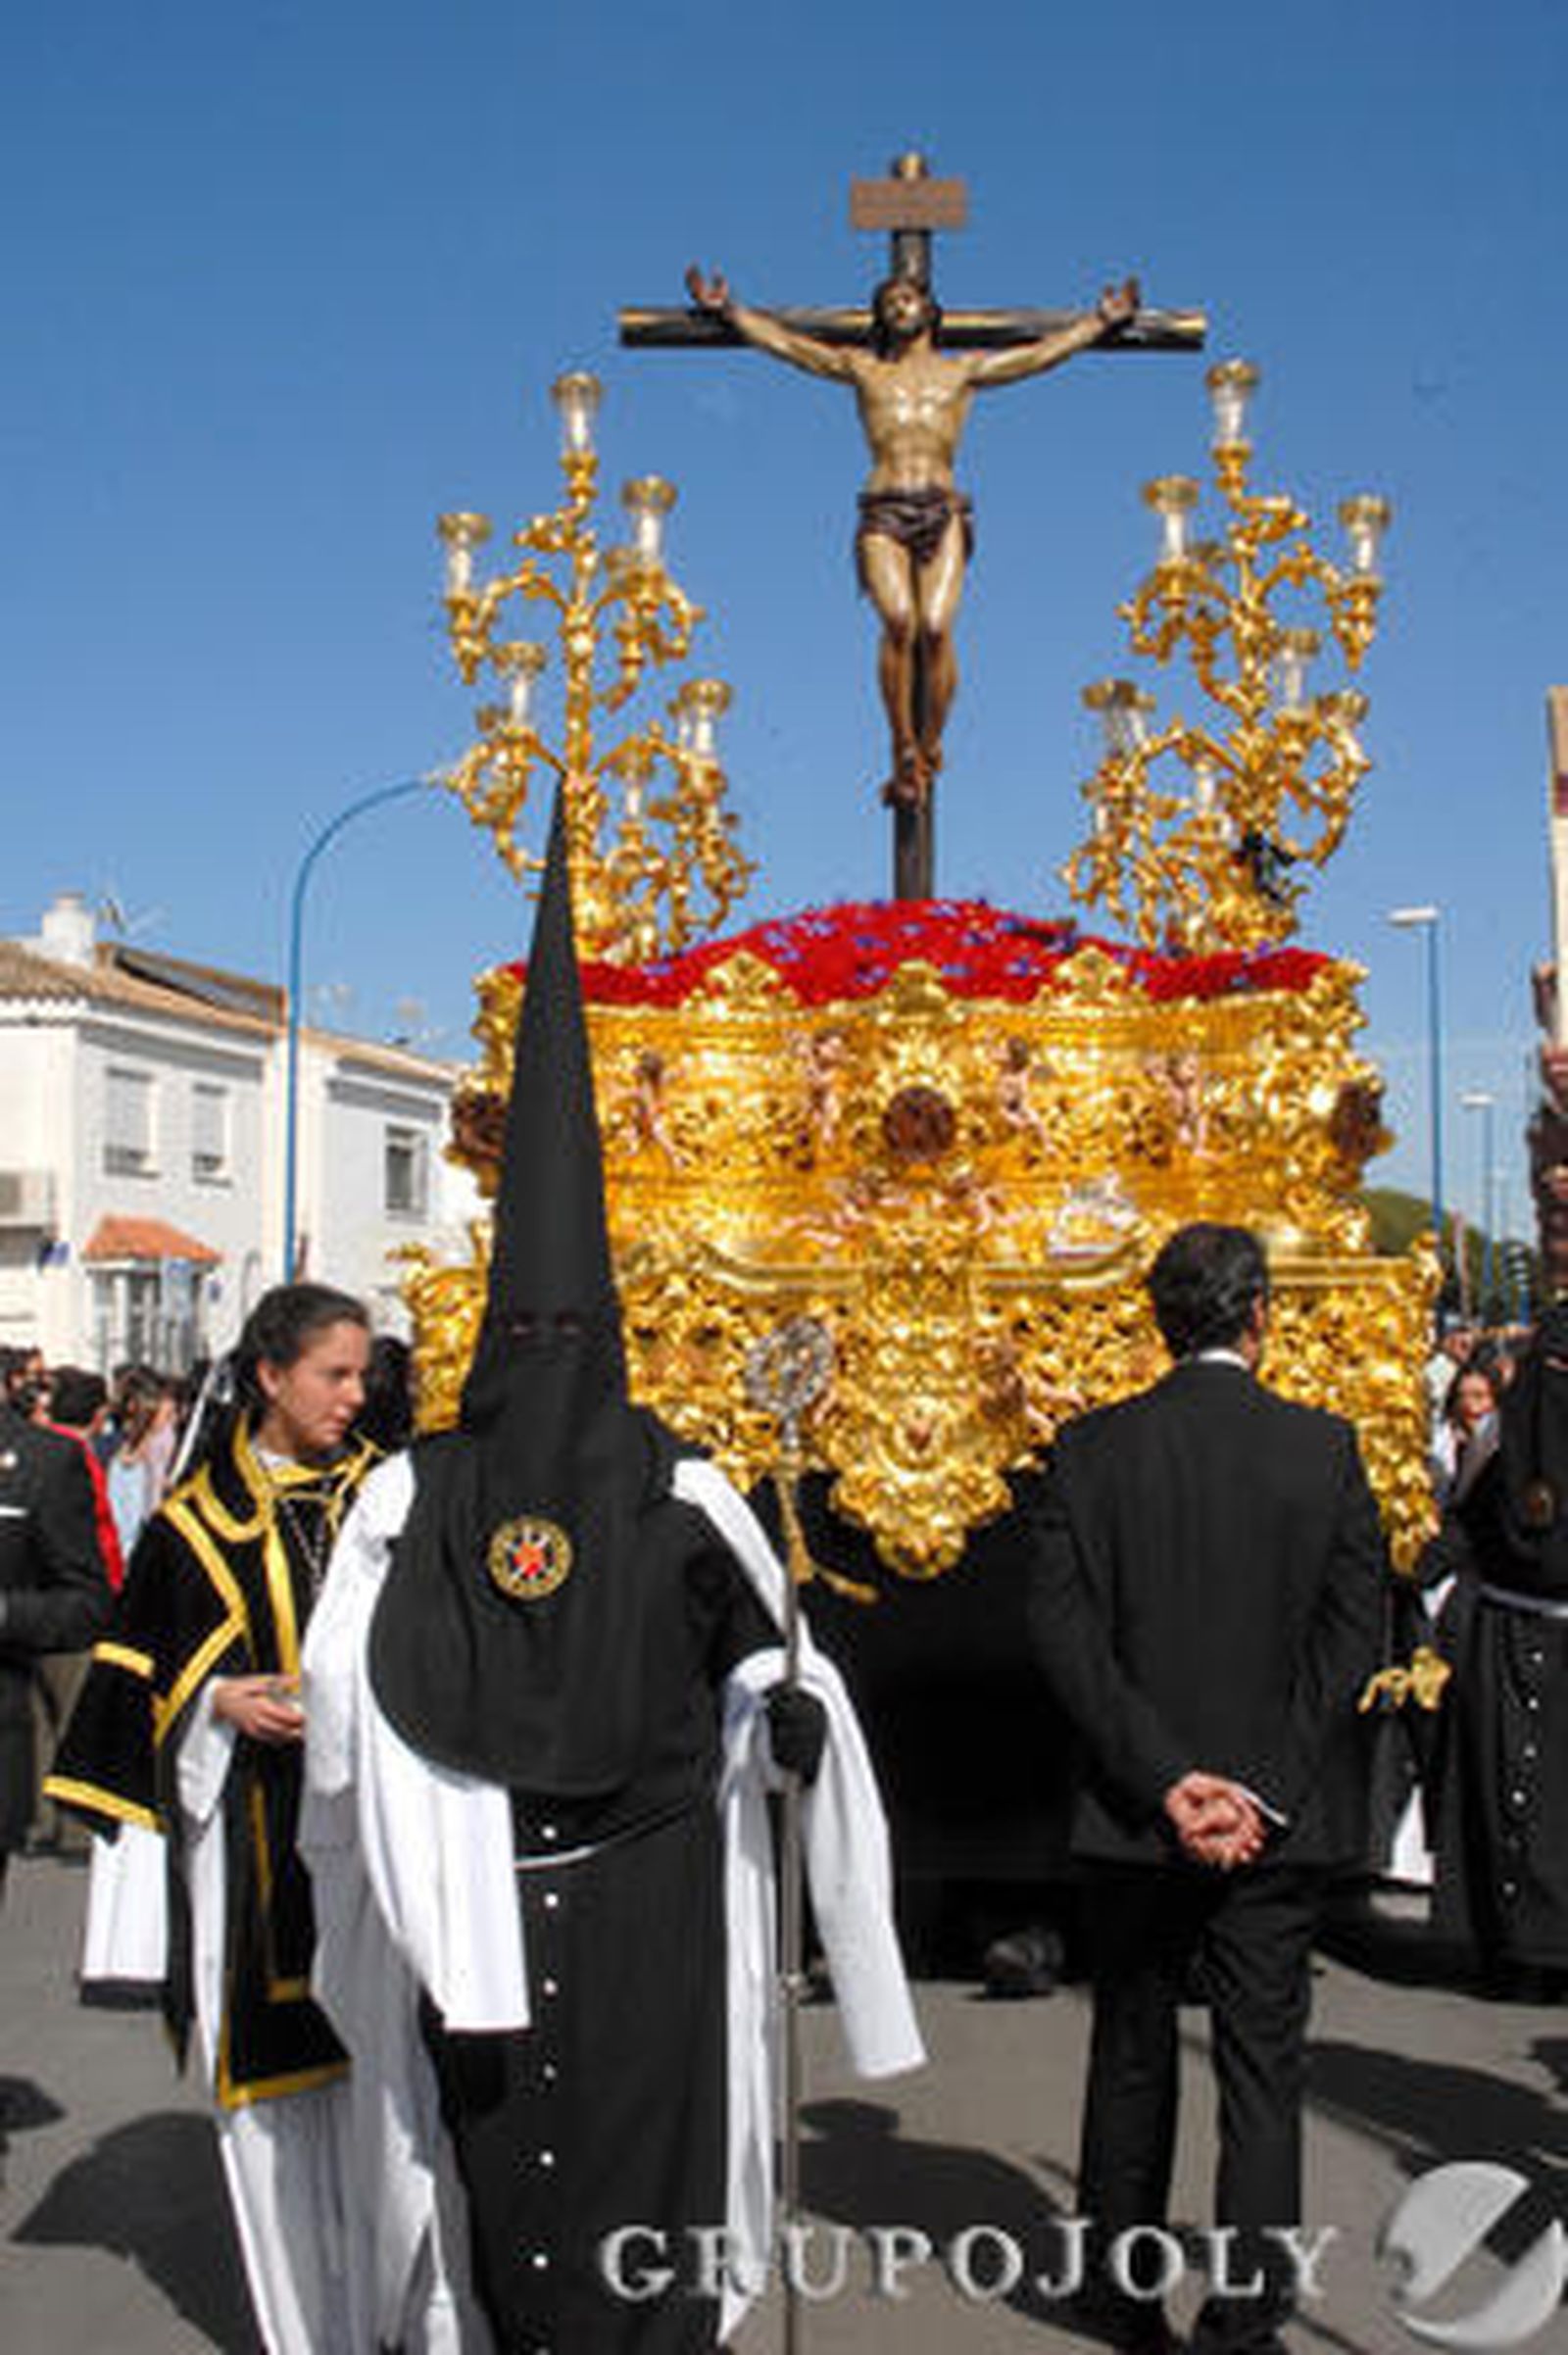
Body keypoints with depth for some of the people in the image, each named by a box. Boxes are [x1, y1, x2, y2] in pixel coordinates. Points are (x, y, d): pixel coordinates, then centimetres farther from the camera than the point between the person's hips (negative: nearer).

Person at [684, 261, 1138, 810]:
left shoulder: (963, 370, 23)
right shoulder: (862, 367, 23)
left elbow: (1043, 352, 26)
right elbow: (782, 340, 25)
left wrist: (1101, 320, 26)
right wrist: (728, 309, 21)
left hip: (944, 511, 0)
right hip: (883, 512, 0)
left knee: (936, 626, -21)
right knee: (898, 620, -25)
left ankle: (930, 747, -9)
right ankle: (904, 751, -18)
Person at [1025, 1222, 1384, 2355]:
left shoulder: (1092, 1449, -5)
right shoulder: (1325, 1448, -6)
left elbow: (1065, 1631, -10)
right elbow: (1353, 1635, -9)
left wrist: (1167, 1781, -11)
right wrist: (1262, 1793, -11)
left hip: (1135, 1815, 2)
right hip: (1282, 1818, -1)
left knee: (1131, 2057, 17)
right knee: (1263, 2068, 8)